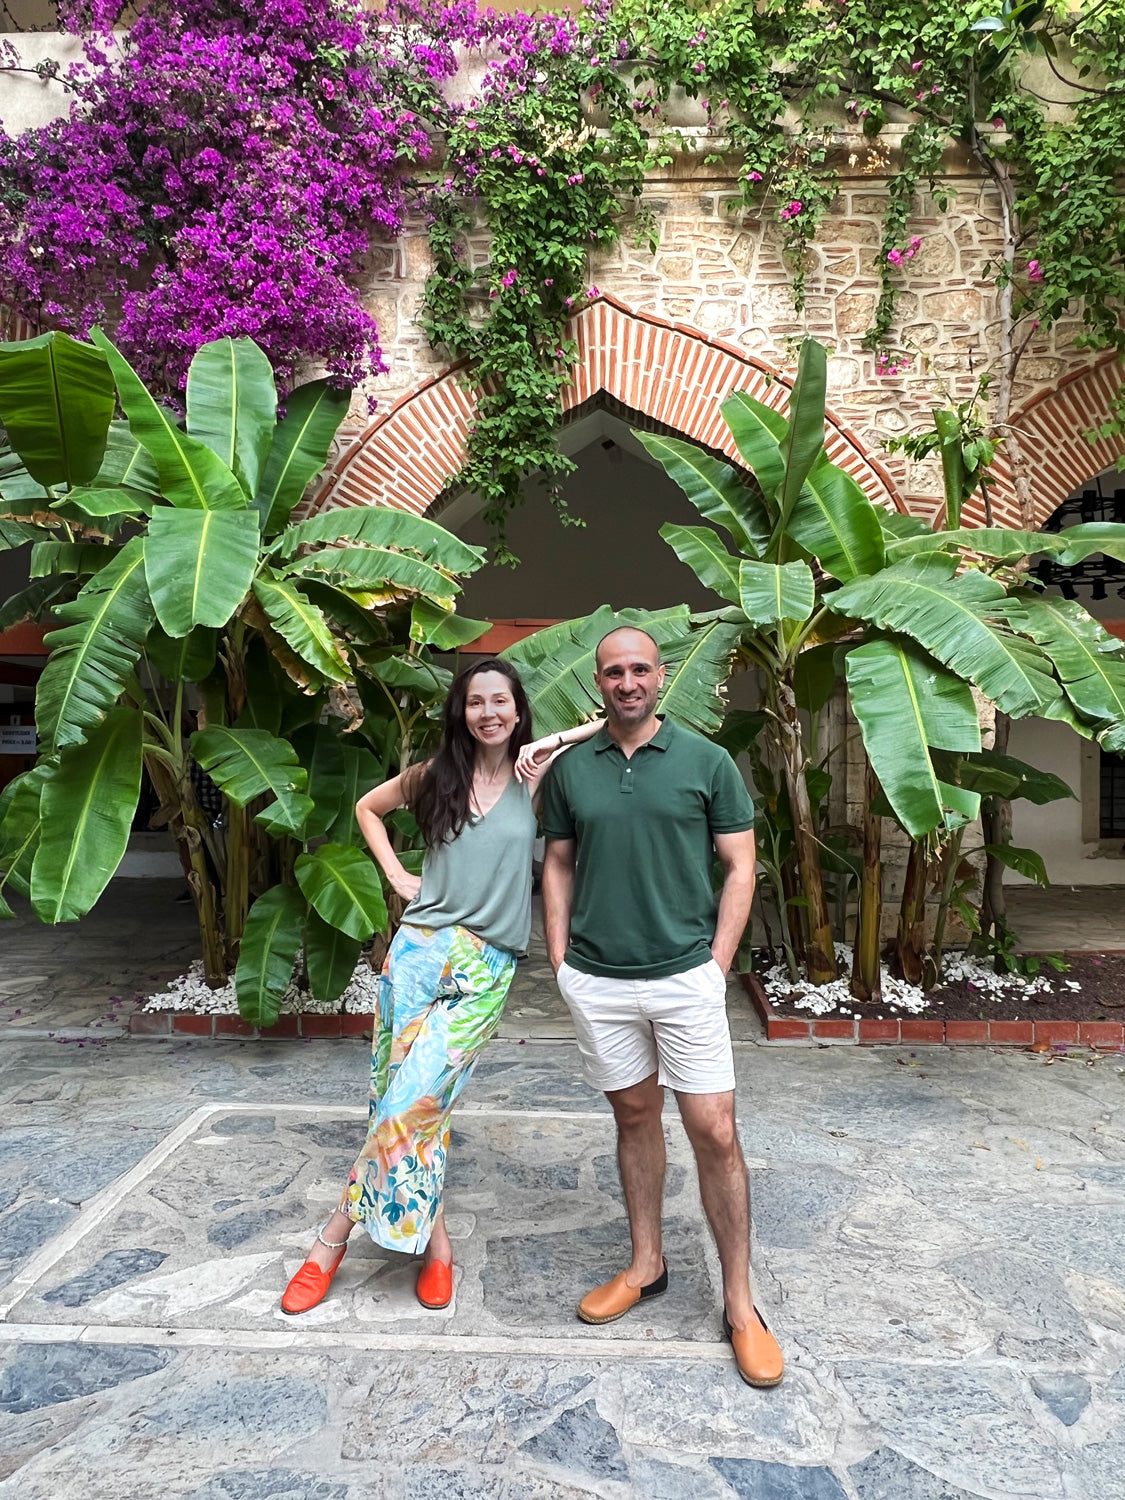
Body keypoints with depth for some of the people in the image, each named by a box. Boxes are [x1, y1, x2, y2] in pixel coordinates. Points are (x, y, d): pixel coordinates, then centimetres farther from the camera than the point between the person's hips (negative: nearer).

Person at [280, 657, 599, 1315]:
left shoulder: (536, 779, 0)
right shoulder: (436, 775, 6)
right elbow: (368, 806, 22)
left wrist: (551, 742, -10)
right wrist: (396, 873, 10)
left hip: (487, 968, -2)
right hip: (421, 948, 2)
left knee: (417, 1099, -7)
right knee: (413, 1099, 1)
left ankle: (336, 1235, 12)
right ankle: (435, 1241, 18)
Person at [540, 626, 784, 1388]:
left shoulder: (706, 760, -3)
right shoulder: (570, 768, 4)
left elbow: (739, 866, -1)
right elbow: (559, 864, 11)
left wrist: (717, 963, -7)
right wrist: (560, 956, 4)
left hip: (685, 976, -2)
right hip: (596, 981, 3)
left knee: (715, 1132, 1)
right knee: (634, 1116, 17)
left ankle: (740, 1303, 18)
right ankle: (647, 1265, 35)